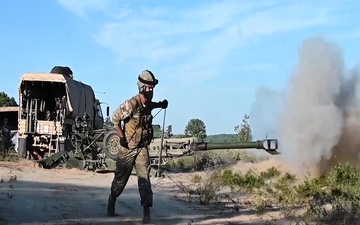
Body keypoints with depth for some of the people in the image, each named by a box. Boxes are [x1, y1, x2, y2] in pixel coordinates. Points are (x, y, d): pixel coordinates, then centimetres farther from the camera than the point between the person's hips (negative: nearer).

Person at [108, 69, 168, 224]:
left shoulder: (148, 104, 1)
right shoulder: (132, 104, -21)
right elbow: (115, 118, -13)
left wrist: (160, 105, 11)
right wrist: (122, 137, -13)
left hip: (143, 148, 4)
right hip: (128, 147, -4)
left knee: (144, 178, -8)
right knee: (120, 178, 12)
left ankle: (147, 212, -8)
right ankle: (111, 203, 36)